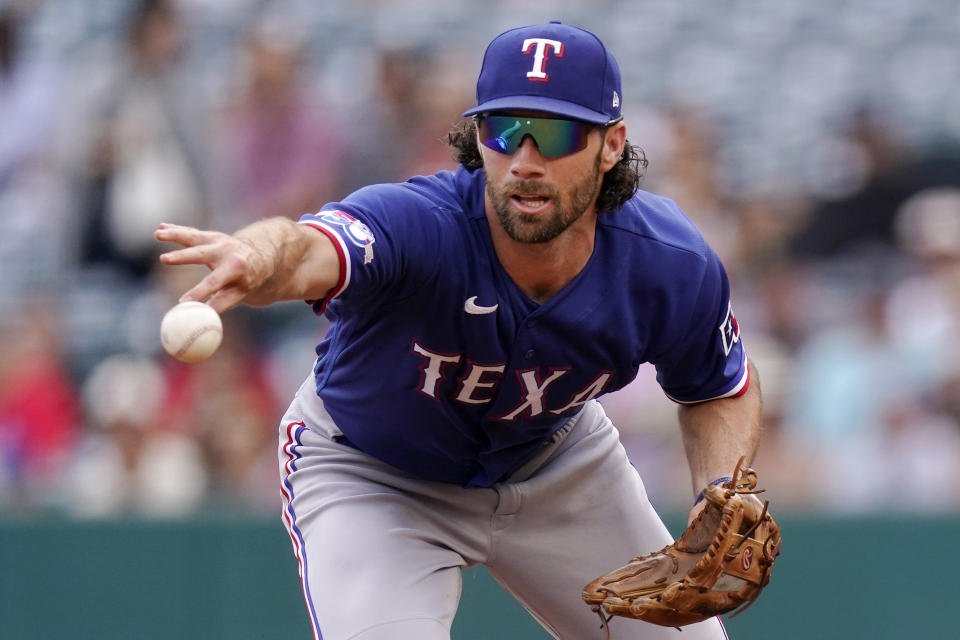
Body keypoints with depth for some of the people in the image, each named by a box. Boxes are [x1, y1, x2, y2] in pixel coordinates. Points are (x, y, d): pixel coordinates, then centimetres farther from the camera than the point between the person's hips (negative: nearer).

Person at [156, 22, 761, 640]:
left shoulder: (670, 265, -25)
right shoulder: (420, 224, -39)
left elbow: (722, 391, -3)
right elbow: (311, 248, -63)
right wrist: (261, 257, -88)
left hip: (556, 463, 4)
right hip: (372, 472, -4)